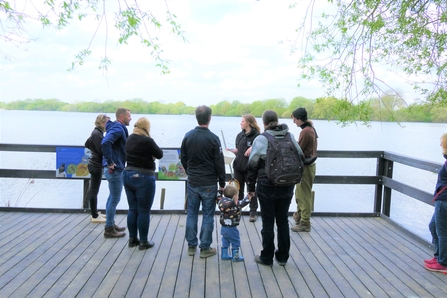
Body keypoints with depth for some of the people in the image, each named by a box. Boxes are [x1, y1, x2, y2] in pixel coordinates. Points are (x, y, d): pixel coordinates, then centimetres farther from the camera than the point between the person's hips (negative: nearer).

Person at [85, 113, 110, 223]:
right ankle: (94, 216, 5)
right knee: (94, 190, -2)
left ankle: (94, 213, 26)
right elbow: (102, 150, -22)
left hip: (95, 164, 10)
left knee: (93, 189, 16)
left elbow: (87, 144, 24)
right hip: (96, 165, -10)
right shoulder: (97, 134, -18)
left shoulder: (96, 132, 12)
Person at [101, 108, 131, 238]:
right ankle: (109, 229, 8)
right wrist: (110, 162, -25)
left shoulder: (118, 128, 13)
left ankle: (111, 225, 29)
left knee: (112, 198, 18)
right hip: (115, 169, -10)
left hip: (114, 169, 10)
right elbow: (105, 143, -33)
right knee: (115, 199, -1)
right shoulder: (118, 128, -17)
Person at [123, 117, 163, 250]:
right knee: (144, 211, 2)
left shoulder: (130, 139, 6)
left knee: (133, 209, 14)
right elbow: (160, 154, -6)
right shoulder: (147, 140, -17)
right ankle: (143, 242, 9)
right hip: (143, 178, -7)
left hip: (127, 175, 8)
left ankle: (132, 239, 22)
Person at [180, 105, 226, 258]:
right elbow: (219, 163, -10)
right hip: (209, 184, -4)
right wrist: (222, 183, 1)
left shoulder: (188, 136, -1)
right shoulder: (213, 138, -13)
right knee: (208, 216, 5)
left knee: (191, 214, 13)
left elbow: (183, 158, 8)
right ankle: (205, 248, 11)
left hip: (192, 182, 4)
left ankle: (191, 246, 20)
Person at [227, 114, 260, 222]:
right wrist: (233, 151, -1)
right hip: (238, 166, 6)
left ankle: (253, 212, 15)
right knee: (238, 189, 13)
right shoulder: (239, 135, 10)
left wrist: (253, 149, -27)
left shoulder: (256, 136, -11)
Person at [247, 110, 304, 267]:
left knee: (268, 222, 7)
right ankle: (283, 256, 24)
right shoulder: (290, 136, 3)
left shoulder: (261, 139, -9)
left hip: (267, 186, -4)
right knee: (283, 221, 14)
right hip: (287, 187, 4)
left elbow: (252, 165, -8)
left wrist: (251, 186, 2)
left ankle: (267, 257, 18)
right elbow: (301, 157, 9)